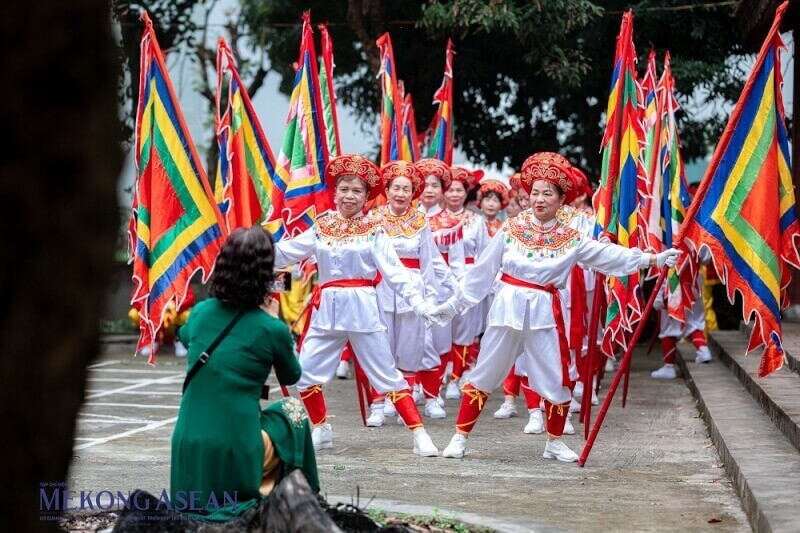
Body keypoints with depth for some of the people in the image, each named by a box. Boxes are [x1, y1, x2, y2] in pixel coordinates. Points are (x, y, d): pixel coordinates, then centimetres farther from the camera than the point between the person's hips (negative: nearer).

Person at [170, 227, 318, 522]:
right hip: (236, 465, -5)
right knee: (293, 409, 24)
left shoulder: (200, 312, 4)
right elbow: (291, 377, 13)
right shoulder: (271, 330, -9)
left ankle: (203, 497, 21)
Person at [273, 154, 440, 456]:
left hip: (362, 307, -4)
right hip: (327, 307, 4)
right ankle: (321, 431, 22)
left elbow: (393, 269, -6)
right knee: (305, 372, 2)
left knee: (386, 373, -4)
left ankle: (420, 435, 0)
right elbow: (284, 253, 11)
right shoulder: (322, 227, 8)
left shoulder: (373, 230, 0)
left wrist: (417, 301, -17)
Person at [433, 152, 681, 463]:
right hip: (509, 306, -1)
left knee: (557, 379, 3)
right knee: (484, 375, 4)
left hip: (545, 312, 1)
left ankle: (555, 442, 22)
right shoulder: (511, 229, -2)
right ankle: (460, 437, 13)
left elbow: (609, 255, -2)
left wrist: (652, 259, -10)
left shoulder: (569, 239, 0)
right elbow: (482, 271, 3)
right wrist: (454, 304, 5)